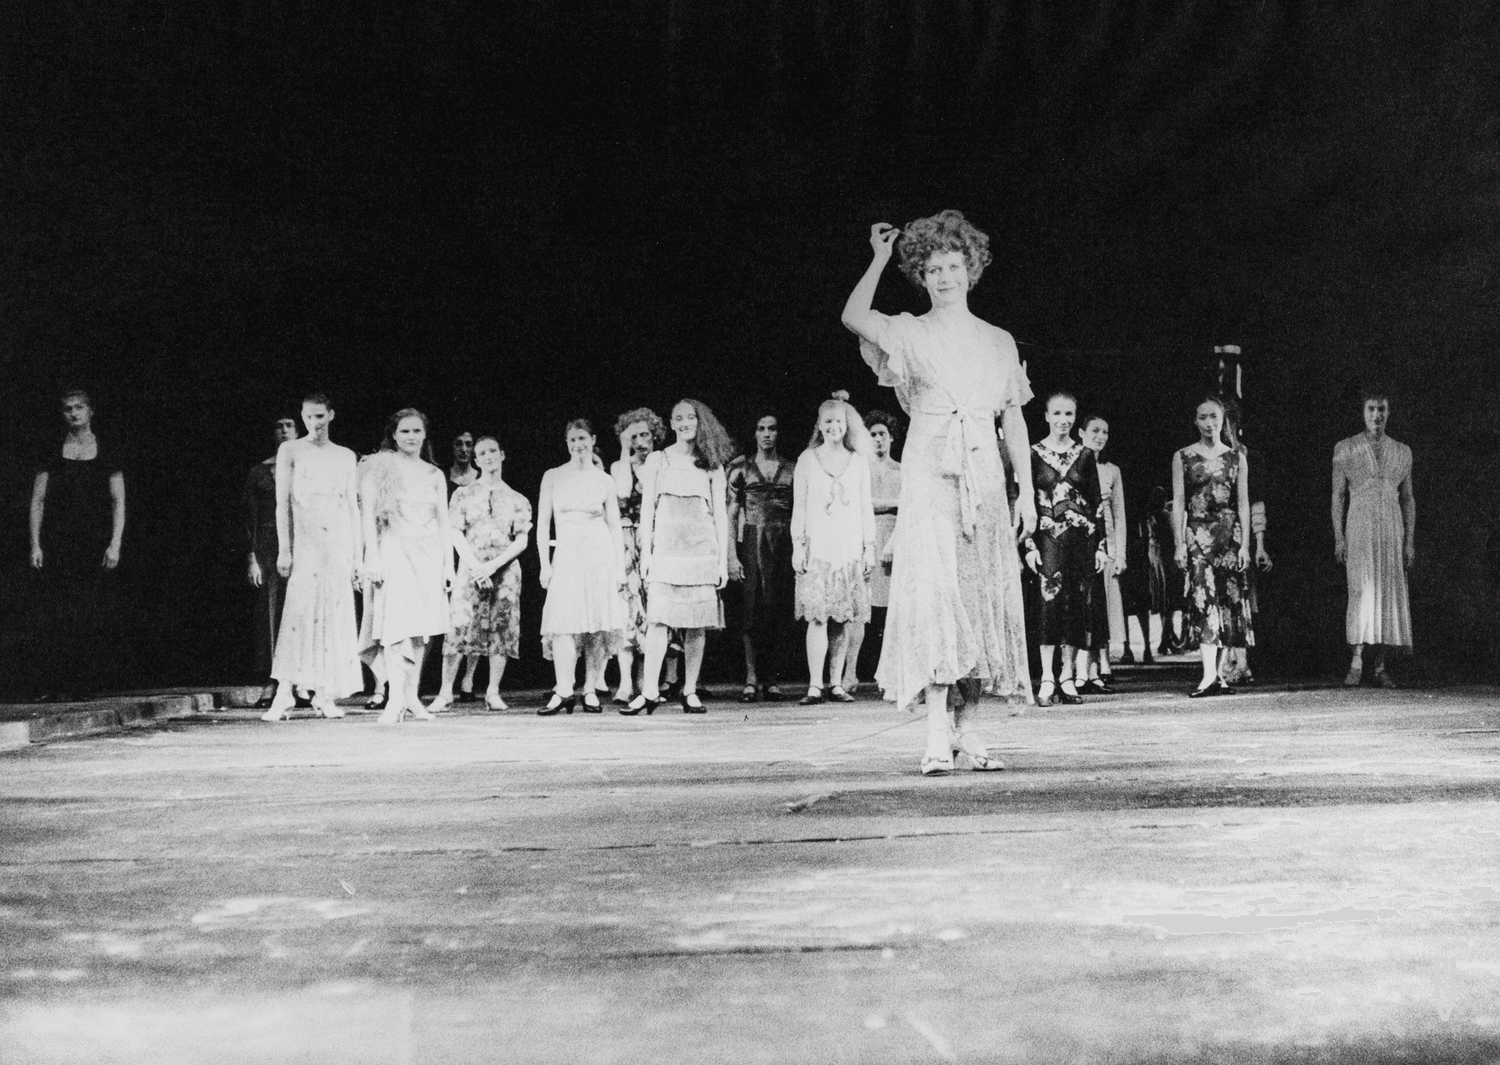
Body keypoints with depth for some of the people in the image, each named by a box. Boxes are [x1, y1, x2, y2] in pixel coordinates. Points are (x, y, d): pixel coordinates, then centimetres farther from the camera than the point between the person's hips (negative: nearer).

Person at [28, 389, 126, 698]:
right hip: (58, 546, 0)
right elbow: (37, 501, 8)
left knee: (95, 618, -3)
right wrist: (35, 545, -1)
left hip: (96, 546, 0)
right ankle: (58, 685, -3)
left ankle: (89, 683, 3)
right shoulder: (52, 454, 10)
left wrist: (115, 544, -4)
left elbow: (118, 502, 6)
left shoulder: (107, 454, 9)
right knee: (57, 618, -6)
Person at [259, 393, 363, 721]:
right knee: (300, 611, -13)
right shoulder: (290, 450, 6)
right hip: (304, 542, -2)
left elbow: (353, 507, 13)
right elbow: (283, 502, 1)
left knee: (335, 615, 0)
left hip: (339, 543, 3)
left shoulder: (346, 456, 13)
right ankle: (284, 692, -13)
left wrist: (357, 556, 8)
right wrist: (284, 549, -7)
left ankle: (325, 694, 6)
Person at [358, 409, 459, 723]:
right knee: (397, 626, -14)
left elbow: (444, 523, 14)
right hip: (394, 552, -4)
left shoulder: (435, 475, 14)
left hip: (428, 556, 4)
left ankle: (411, 697, 10)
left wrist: (448, 563, 7)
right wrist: (373, 558, -11)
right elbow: (369, 516, -2)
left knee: (422, 628, 2)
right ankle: (395, 700, -17)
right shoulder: (379, 467, 3)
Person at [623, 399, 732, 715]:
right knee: (658, 618, -10)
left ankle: (690, 692, 7)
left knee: (697, 623, 0)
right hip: (666, 549, -1)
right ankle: (650, 692, -9)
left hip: (703, 550, 1)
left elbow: (720, 514, 9)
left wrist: (723, 559, 4)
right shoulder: (657, 460, 9)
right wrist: (645, 553, -1)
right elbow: (647, 509, 7)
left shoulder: (712, 465, 10)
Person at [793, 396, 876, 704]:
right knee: (818, 617, -10)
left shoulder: (858, 460, 12)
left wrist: (869, 547, 7)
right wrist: (798, 545, -1)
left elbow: (866, 507, 13)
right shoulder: (807, 459, 6)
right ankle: (815, 686, -10)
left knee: (842, 620, 1)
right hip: (817, 548, -2)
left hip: (850, 549, 2)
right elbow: (798, 507, 6)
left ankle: (836, 684, 7)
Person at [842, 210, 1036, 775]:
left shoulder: (999, 341, 15)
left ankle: (968, 728, 8)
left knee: (984, 595, 1)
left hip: (984, 478, 4)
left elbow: (1014, 418, 14)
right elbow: (853, 317, -14)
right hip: (929, 476, -3)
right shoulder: (911, 333, 6)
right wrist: (880, 258, -9)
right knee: (932, 592, -13)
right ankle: (937, 734, -13)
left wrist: (1026, 489, 9)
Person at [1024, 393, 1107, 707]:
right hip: (1048, 537, -3)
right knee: (1049, 601, -11)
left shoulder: (1085, 455, 9)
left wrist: (1101, 545, 5)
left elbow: (1097, 504, 10)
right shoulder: (1034, 454, 2)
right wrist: (1029, 545, -7)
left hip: (1082, 538, 3)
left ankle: (1067, 678, 9)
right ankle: (1047, 679, -8)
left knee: (1078, 605, 2)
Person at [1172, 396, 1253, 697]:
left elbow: (1243, 503, 8)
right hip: (1197, 534, -2)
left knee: (1228, 598, 0)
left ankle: (1216, 674, 7)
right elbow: (1178, 503, 3)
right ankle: (1210, 675, -17)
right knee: (1203, 598, -12)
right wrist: (1180, 544, -4)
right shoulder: (1183, 457, 6)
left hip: (1230, 534, 2)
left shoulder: (1236, 458, 11)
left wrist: (1245, 544, 1)